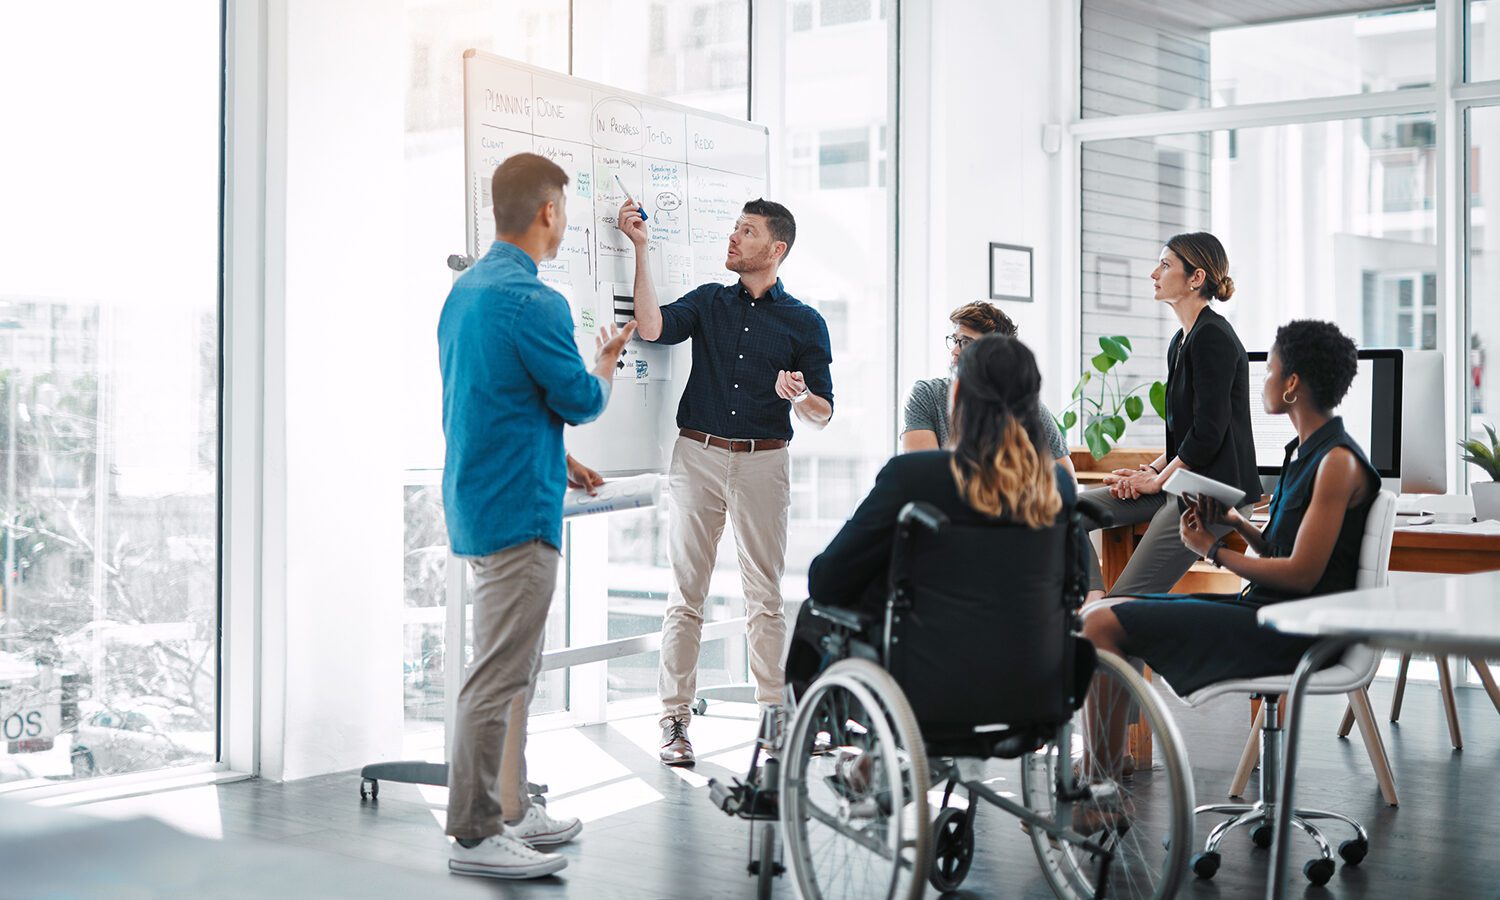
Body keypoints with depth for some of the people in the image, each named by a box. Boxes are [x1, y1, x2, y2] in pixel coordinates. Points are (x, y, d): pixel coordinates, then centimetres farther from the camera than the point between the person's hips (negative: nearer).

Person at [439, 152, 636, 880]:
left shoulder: (465, 290, 13)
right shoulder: (533, 301, -18)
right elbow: (581, 400, -12)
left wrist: (554, 461, 24)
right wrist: (605, 362, 10)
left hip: (478, 502, 10)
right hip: (517, 512, -10)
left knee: (513, 669, 18)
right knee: (500, 676, -4)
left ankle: (507, 808, 26)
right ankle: (474, 834, 2)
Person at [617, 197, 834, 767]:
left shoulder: (805, 323, 6)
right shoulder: (708, 302, 11)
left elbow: (823, 414, 5)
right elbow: (652, 327, -9)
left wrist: (798, 396, -18)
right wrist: (640, 250, -8)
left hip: (764, 463, -1)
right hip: (699, 456, 1)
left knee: (765, 595, 2)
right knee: (686, 592, 1)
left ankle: (775, 712, 10)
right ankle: (675, 720, 5)